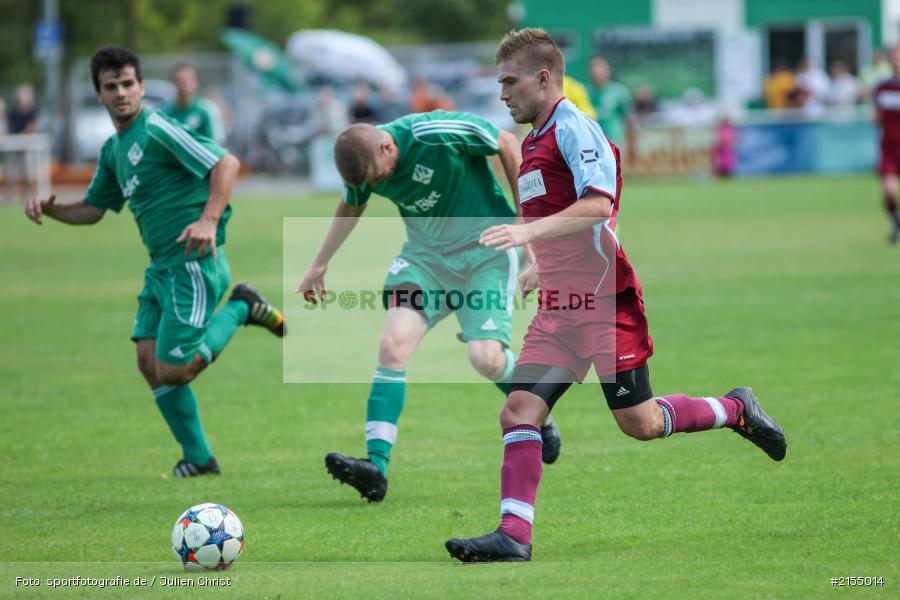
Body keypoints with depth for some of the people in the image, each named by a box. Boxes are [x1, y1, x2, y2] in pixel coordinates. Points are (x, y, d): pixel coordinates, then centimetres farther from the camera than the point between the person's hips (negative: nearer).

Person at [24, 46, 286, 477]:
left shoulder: (157, 129, -13)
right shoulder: (113, 149, 15)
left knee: (173, 371, -11)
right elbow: (93, 210, 25)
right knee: (149, 360, 1)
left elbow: (226, 163, -20)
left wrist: (209, 221, -31)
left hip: (193, 262, -9)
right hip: (161, 267, 9)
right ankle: (198, 458, 12)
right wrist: (49, 209, 6)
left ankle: (239, 308, 9)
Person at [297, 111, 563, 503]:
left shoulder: (439, 134, -27)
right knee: (393, 344, -16)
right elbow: (350, 208, 16)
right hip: (425, 253, 4)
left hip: (485, 249, -4)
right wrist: (319, 264, 22)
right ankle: (376, 465, -20)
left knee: (486, 358, -15)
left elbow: (507, 145, -11)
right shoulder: (363, 165, -9)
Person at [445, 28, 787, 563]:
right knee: (520, 411, -7)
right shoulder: (535, 141, 18)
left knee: (639, 423, -1)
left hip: (605, 304, -8)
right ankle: (514, 534, -11)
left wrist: (529, 231, -34)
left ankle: (736, 410, 22)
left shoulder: (574, 128, -11)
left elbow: (598, 204, -26)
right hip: (559, 307, 8)